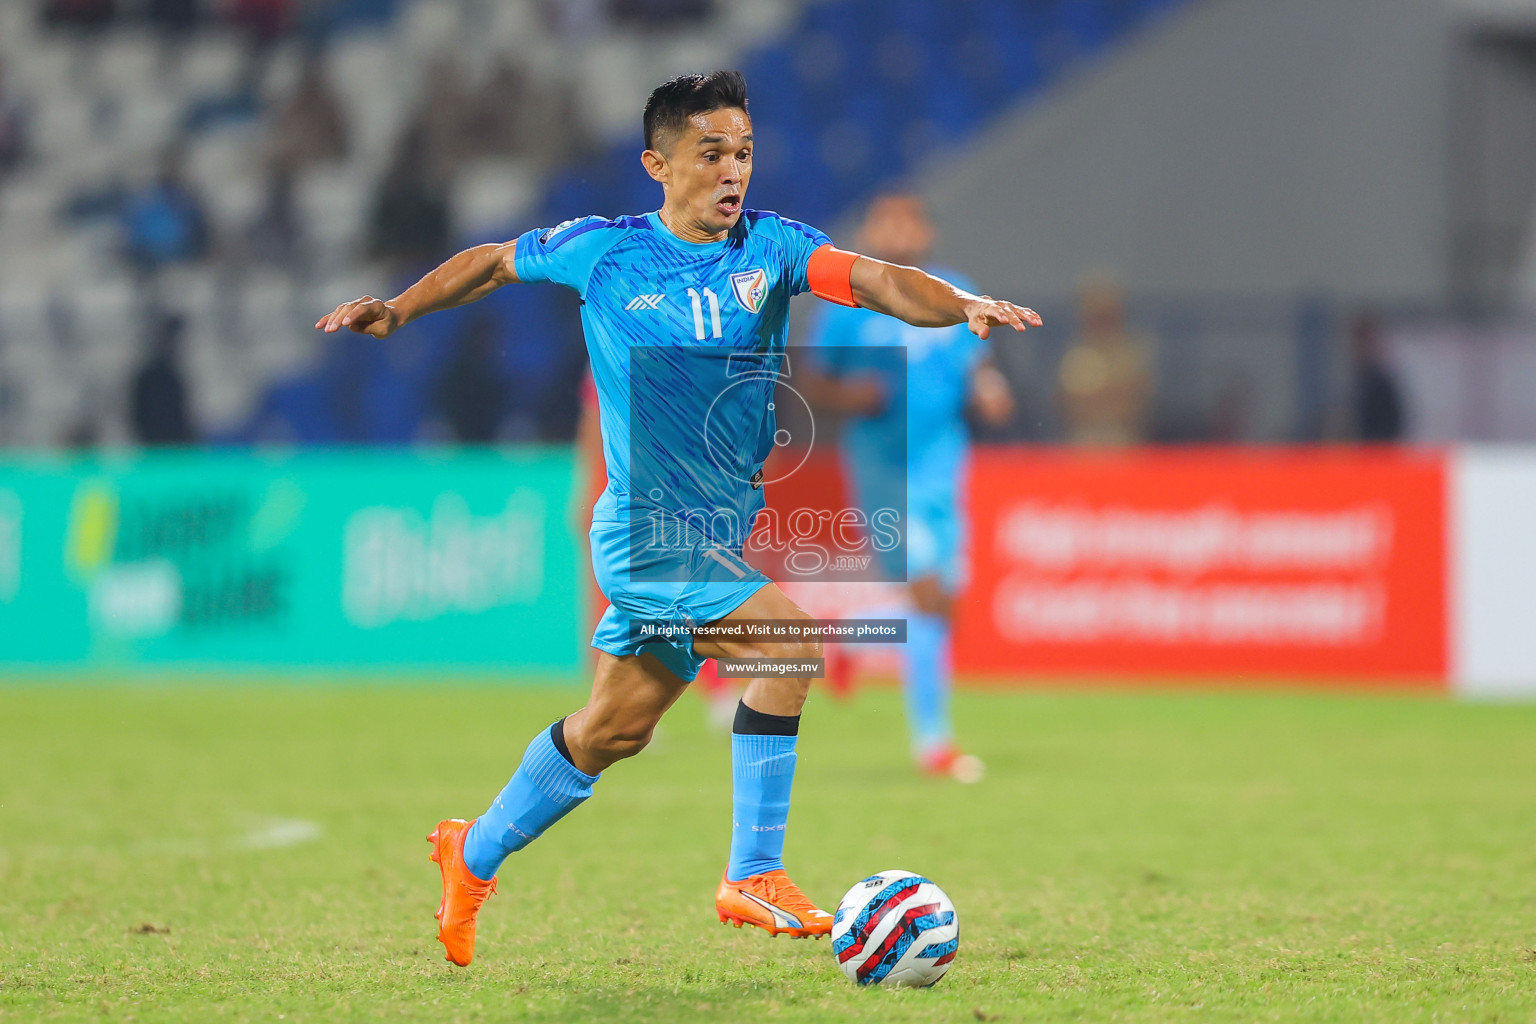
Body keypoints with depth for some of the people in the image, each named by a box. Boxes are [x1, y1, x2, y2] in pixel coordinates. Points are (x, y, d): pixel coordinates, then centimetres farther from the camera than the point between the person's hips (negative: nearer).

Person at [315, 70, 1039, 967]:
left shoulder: (771, 247, -1)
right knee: (788, 641, -24)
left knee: (615, 729, 16)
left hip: (731, 534, 5)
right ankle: (754, 877, -18)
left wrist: (961, 305, -34)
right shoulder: (602, 251, -5)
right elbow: (493, 263, 13)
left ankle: (477, 855, 37)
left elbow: (875, 280, -17)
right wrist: (398, 310, 5)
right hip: (649, 530, -5)